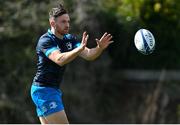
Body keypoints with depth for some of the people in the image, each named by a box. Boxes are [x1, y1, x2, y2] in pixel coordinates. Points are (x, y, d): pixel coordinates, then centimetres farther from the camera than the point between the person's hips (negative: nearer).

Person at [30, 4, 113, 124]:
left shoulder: (70, 39, 7)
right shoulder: (45, 40, -17)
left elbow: (88, 55, -2)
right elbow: (59, 59, -34)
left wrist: (100, 48, -23)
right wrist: (80, 48, -45)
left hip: (54, 91, 9)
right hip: (43, 90, -9)